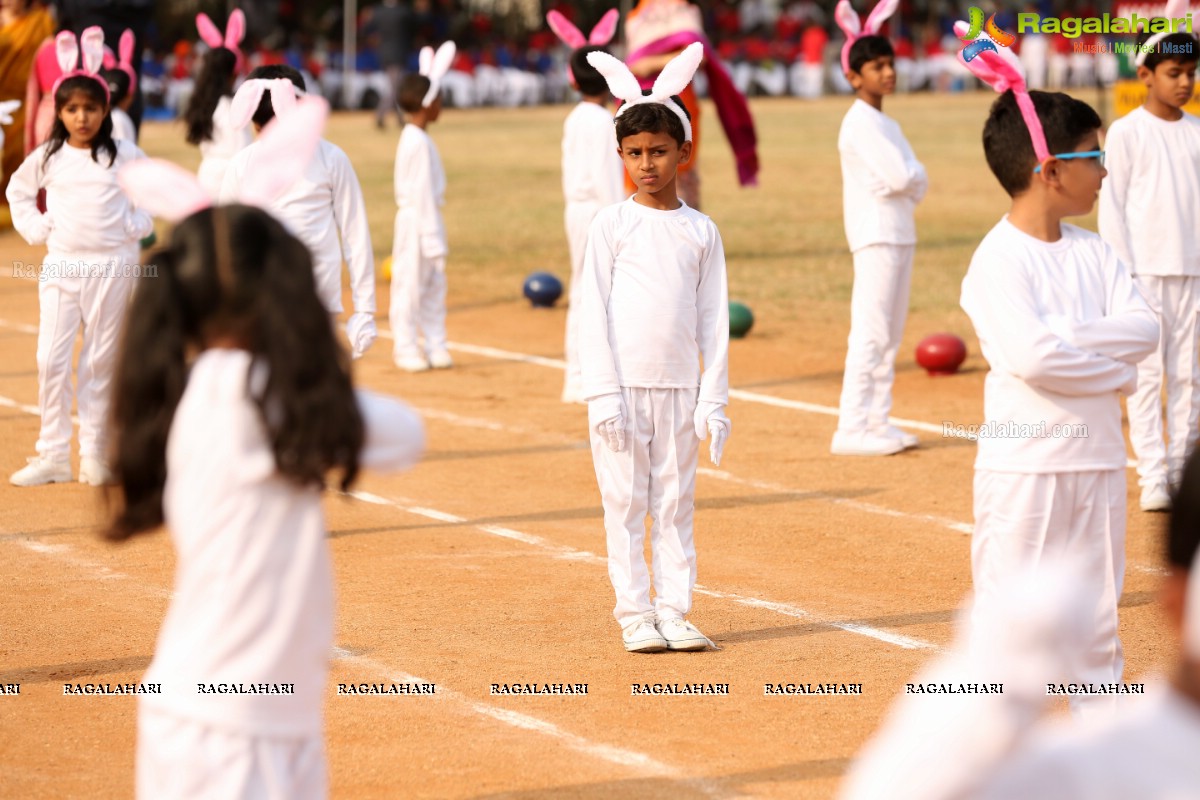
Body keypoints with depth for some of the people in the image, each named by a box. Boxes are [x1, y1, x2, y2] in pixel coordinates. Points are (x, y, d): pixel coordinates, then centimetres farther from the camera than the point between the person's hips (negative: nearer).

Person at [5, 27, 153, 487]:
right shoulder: (47, 158, 3)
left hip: (112, 267, -1)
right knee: (51, 359, -5)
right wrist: (35, 228, 7)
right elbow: (18, 191, 20)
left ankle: (95, 455, 11)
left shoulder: (125, 157, -1)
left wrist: (137, 224, 2)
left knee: (101, 362, 4)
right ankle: (52, 457, 2)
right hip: (61, 265, 1)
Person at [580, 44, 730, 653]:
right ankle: (635, 615, 6)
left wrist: (713, 398, 2)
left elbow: (713, 320, 8)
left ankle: (674, 611, 10)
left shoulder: (701, 231, 7)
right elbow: (593, 311, -2)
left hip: (680, 387, 2)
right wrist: (603, 391, -10)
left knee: (676, 504, 5)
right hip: (622, 385, -2)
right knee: (625, 502, 1)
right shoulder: (612, 225, 1)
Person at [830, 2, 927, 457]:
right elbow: (901, 177, -20)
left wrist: (907, 181, -7)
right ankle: (851, 430, -15)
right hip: (876, 235, -10)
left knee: (890, 334, 11)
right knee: (871, 333, -13)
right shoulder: (861, 122, -12)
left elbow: (913, 180, 13)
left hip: (900, 232, 10)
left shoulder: (885, 124, 17)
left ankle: (877, 422, 14)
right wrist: (910, 177, -1)